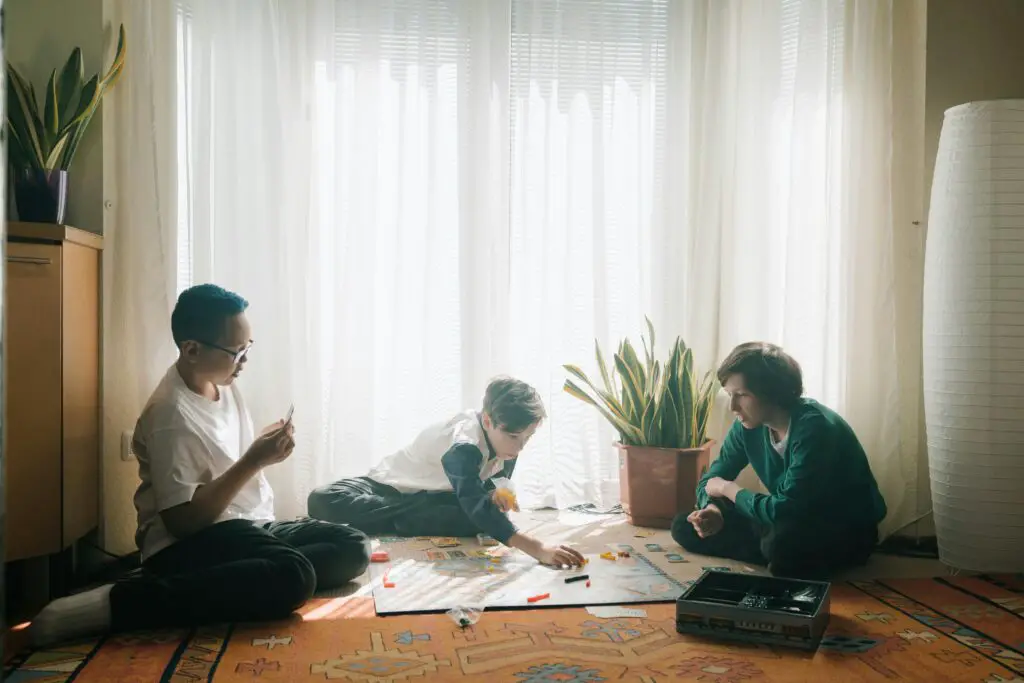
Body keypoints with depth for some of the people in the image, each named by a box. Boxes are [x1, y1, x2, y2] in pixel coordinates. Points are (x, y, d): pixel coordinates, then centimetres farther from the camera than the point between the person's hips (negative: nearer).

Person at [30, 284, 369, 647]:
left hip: (247, 525, 9)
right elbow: (181, 521, -21)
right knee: (291, 576, -37)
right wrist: (254, 461, -21)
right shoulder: (172, 414, -18)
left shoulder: (224, 384, 9)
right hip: (188, 543, -9)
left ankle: (227, 580, -16)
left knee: (353, 547, -6)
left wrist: (264, 447, 2)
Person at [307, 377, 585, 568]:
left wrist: (497, 495, -25)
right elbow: (478, 509, -53)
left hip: (436, 495, 6)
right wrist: (539, 549, -64)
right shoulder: (463, 447, -38)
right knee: (323, 502, -34)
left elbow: (489, 492, 2)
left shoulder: (502, 440, -14)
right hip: (392, 487, -6)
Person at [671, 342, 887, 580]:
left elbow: (787, 509, -34)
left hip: (848, 532, -7)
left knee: (782, 540, -41)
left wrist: (728, 488, -17)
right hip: (794, 522, 7)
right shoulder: (748, 425, -6)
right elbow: (712, 480, 1)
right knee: (684, 527, -5)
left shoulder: (814, 428, -29)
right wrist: (711, 511, -24)